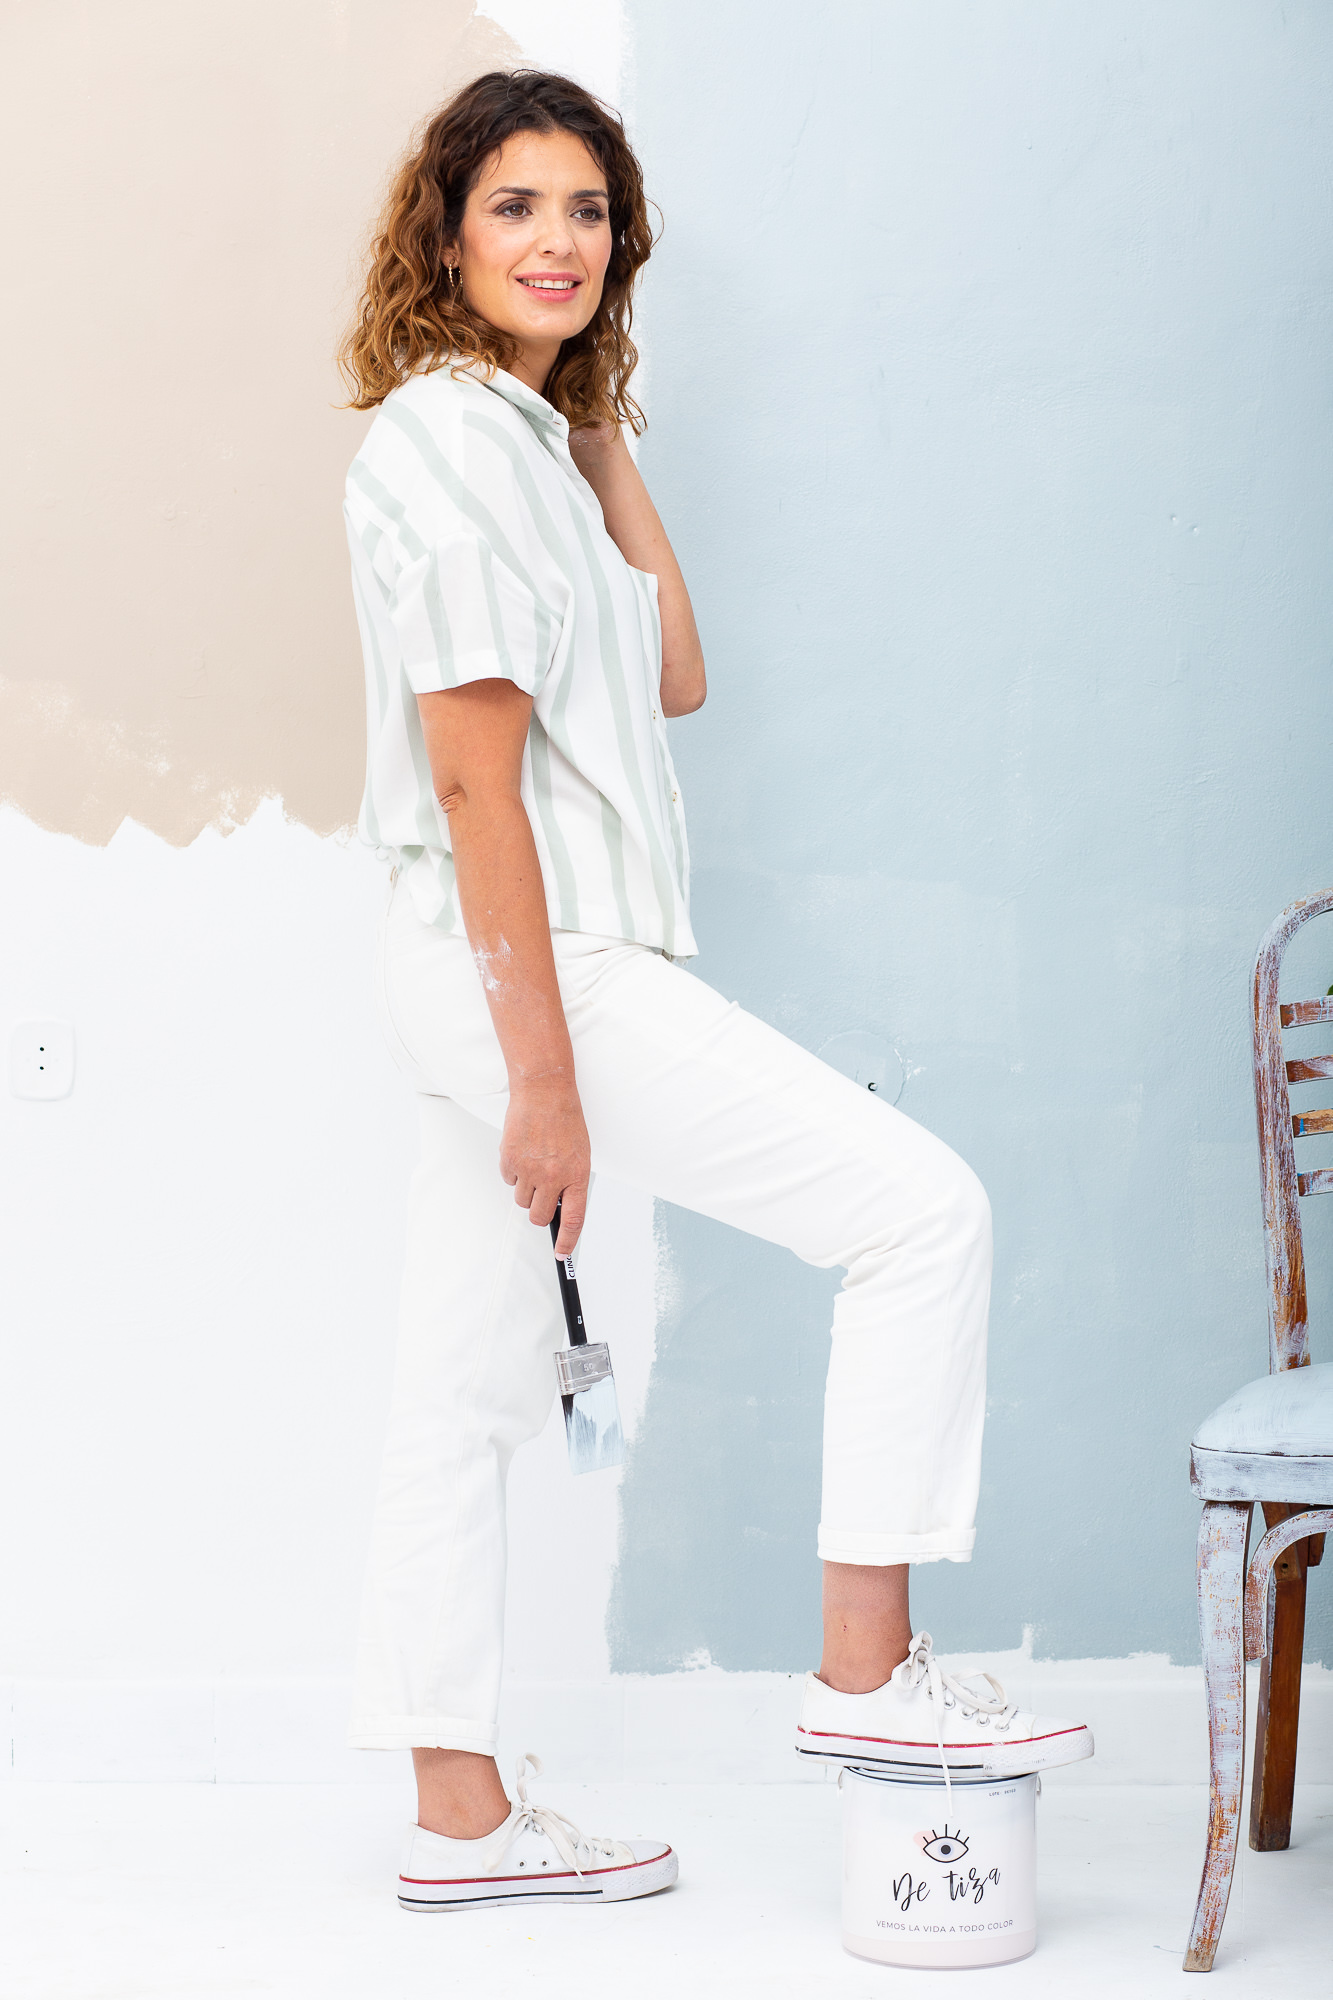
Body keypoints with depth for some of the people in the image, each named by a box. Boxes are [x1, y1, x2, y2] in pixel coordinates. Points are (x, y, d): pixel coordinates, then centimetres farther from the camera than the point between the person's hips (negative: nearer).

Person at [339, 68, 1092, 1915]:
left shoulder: (525, 437, 17)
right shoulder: (446, 441, -13)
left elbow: (673, 674, 17)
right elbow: (475, 773, -19)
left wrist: (607, 441, 15)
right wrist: (545, 1073, -21)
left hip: (496, 973, 10)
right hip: (532, 971, -10)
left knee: (471, 1395, 11)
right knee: (923, 1208, -7)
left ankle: (460, 1818, 19)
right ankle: (866, 1670, -2)